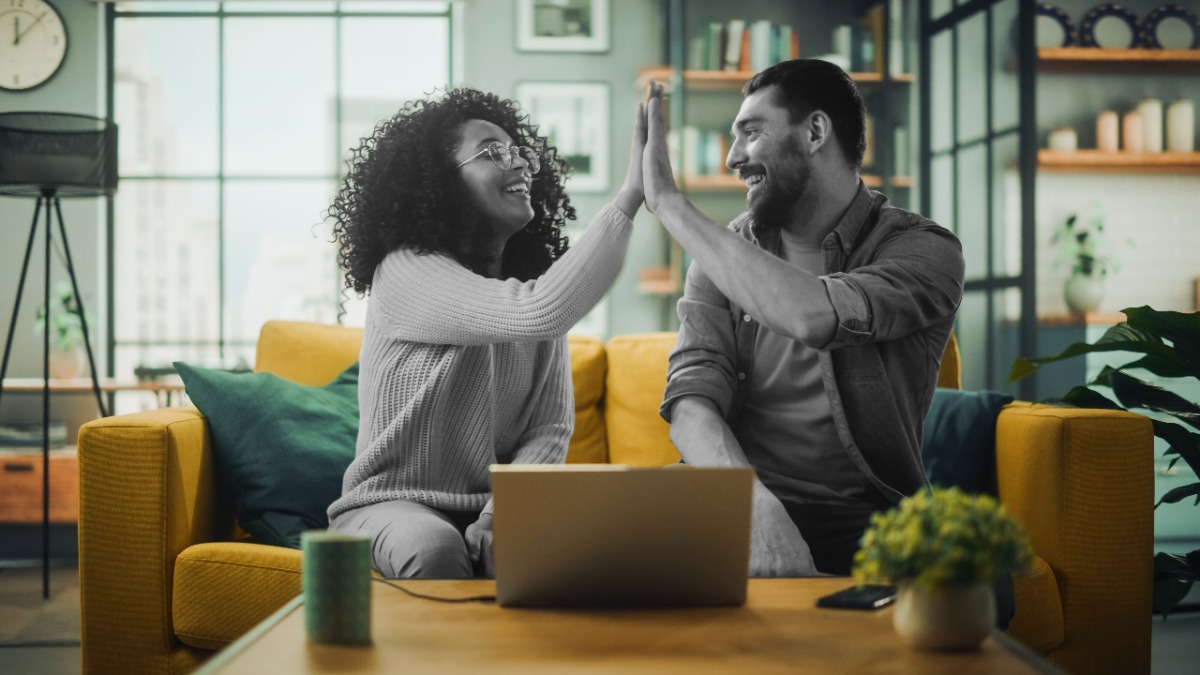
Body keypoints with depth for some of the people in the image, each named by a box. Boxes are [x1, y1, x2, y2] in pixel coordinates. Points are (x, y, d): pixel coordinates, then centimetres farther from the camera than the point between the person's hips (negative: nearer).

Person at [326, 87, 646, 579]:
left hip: (495, 507, 5)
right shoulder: (406, 272, -13)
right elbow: (542, 314, -29)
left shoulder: (533, 284, 9)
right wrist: (632, 193, -29)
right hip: (393, 503, -4)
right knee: (436, 549, -38)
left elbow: (551, 427, 2)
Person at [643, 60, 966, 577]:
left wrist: (668, 201, -20)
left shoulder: (924, 250, -5)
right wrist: (758, 503, -26)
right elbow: (693, 397, -6)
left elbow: (812, 317, -26)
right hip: (742, 507, 3)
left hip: (865, 522, -3)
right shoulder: (727, 254, 8)